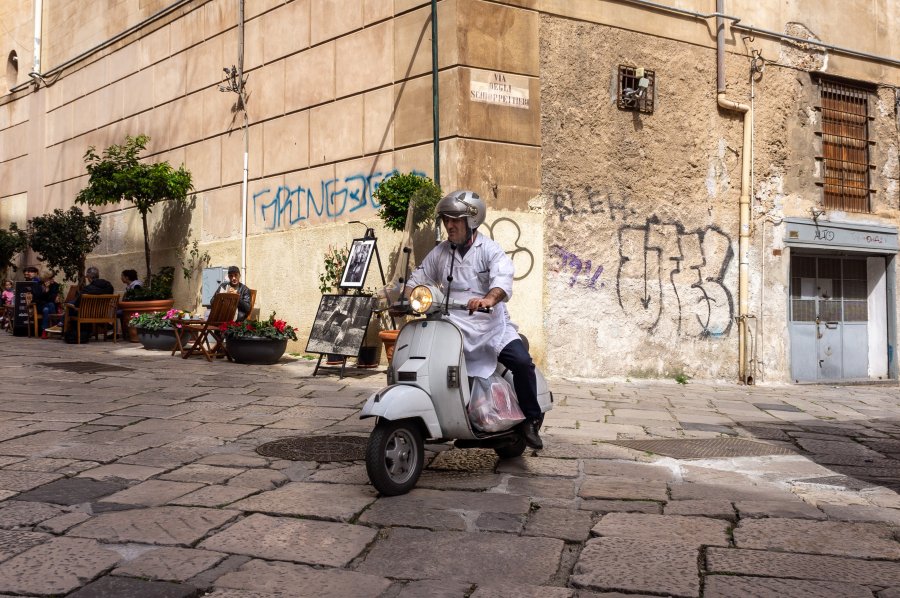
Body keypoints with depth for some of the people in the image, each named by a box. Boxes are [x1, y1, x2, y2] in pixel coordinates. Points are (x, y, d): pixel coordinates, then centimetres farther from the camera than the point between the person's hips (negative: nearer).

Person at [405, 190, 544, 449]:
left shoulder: (489, 249, -5)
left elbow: (503, 277, -25)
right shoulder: (439, 253, 10)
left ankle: (531, 420, -4)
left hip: (492, 325, -4)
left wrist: (488, 299, -47)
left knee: (522, 361, -23)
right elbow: (417, 280, 14)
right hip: (454, 326, 4)